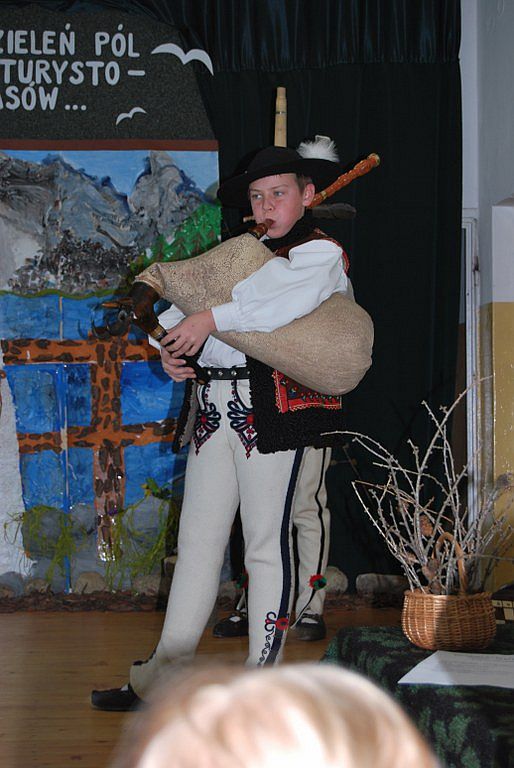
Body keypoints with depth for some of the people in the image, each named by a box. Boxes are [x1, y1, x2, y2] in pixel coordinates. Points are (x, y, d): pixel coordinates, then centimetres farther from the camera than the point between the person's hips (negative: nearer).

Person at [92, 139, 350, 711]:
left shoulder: (321, 251, 1)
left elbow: (292, 295, -20)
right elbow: (191, 303, 22)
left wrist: (213, 317, -23)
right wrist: (171, 346, 1)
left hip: (275, 408, -7)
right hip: (213, 407, 7)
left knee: (266, 542, -3)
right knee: (197, 540, 7)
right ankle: (162, 680, 12)